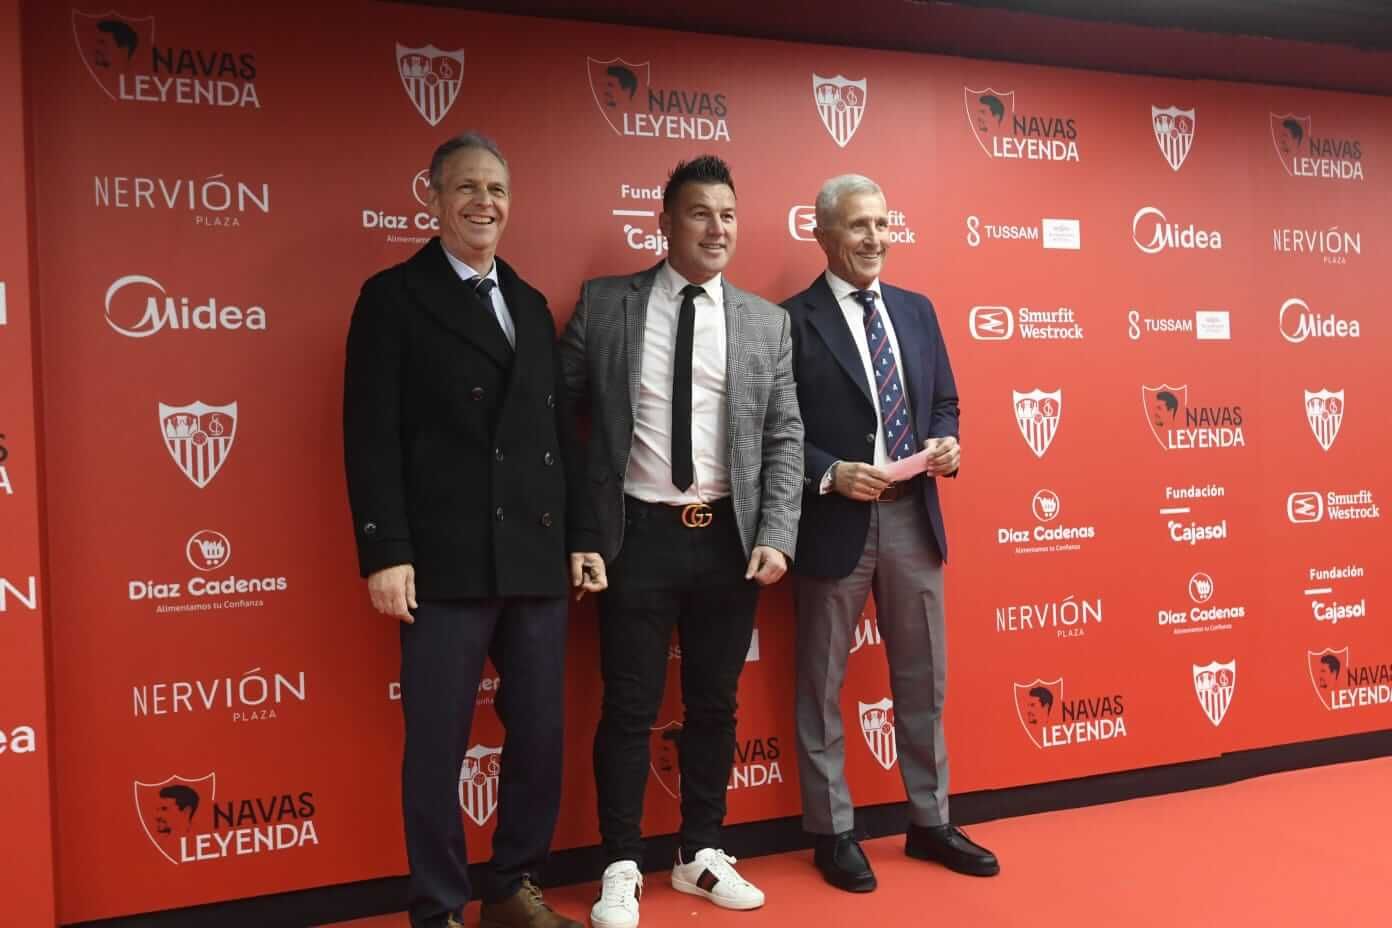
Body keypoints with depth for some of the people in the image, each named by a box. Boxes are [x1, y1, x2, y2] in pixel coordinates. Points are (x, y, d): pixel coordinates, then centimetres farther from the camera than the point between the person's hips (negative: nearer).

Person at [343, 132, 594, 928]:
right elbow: (372, 438, -7)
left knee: (542, 734, 13)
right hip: (448, 561, -6)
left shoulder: (530, 303, 17)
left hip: (539, 557, 6)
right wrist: (386, 554, -15)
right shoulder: (394, 297, 0)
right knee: (438, 744, 3)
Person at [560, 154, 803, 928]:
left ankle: (702, 855, 31)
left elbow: (785, 439, 4)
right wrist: (579, 532, -5)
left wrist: (776, 537, -7)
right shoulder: (604, 305, 0)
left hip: (728, 539, 3)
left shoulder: (767, 322, 6)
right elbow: (559, 416, -1)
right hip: (637, 536, -2)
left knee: (715, 705, 13)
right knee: (630, 709, 6)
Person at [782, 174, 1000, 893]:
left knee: (924, 677, 15)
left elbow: (944, 401, 15)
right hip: (836, 519, -5)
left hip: (913, 515, 6)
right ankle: (833, 833, 23)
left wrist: (946, 443, -5)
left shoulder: (916, 310, 12)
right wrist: (830, 473, -20)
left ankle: (930, 821, 31)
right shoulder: (793, 321, -6)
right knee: (823, 685, 7)